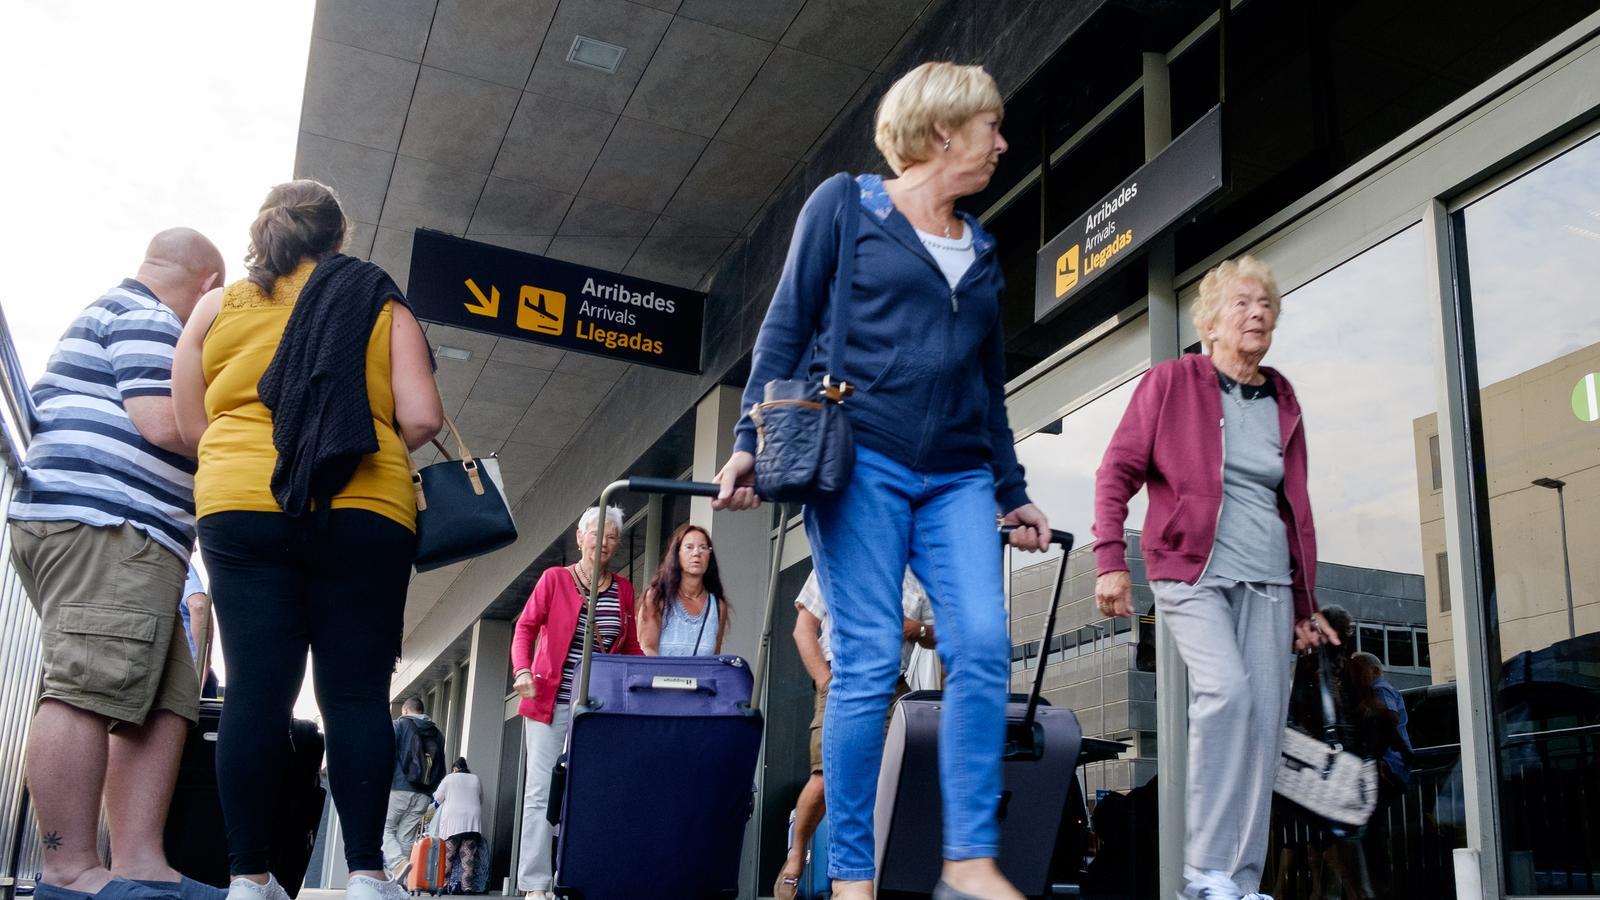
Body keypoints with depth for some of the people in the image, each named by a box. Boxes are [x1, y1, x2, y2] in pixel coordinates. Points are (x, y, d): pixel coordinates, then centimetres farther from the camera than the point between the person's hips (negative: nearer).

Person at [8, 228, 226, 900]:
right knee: (88, 691, -16)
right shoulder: (146, 319, -1)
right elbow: (164, 423, -13)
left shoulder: (107, 314, 33)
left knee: (164, 703, 0)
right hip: (106, 525, -11)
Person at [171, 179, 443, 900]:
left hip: (239, 505, 2)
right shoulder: (381, 304, 9)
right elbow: (421, 419, -1)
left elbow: (191, 427, 13)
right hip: (364, 512, -1)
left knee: (256, 688, 0)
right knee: (356, 691, -2)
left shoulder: (217, 305, 14)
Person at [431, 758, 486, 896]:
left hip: (453, 820, -2)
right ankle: (467, 887, -4)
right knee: (468, 857, 0)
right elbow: (481, 800, 20)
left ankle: (444, 885, -3)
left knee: (447, 856, 1)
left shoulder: (449, 778, 7)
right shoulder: (476, 779, 15)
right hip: (473, 821, 2)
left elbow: (437, 799, 11)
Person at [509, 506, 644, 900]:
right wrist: (523, 670, -18)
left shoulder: (623, 590, 11)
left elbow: (632, 647, 13)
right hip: (550, 700, -2)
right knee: (542, 790, -3)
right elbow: (525, 628, -2)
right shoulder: (555, 578, 2)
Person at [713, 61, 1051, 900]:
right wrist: (752, 439, -7)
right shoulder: (846, 203, 6)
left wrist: (1012, 492, 21)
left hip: (957, 477, 5)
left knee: (983, 648, -11)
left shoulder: (981, 249, 20)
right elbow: (786, 326, 2)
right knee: (869, 664, -8)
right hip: (858, 460, -5)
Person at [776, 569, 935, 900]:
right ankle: (795, 859, 4)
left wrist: (918, 629, 3)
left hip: (894, 690, 4)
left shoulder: (916, 578, 21)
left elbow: (935, 638, 28)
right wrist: (826, 683, -6)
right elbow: (804, 629, 6)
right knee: (827, 777, -16)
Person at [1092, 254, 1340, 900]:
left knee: (1265, 723, -1)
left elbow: (1297, 509, 20)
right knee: (1226, 691, -24)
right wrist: (1110, 559, -11)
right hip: (1193, 574, -5)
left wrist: (1306, 603, 19)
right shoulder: (1170, 383, 3)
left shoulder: (1283, 403, 16)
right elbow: (1117, 473, 0)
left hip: (1268, 582, 5)